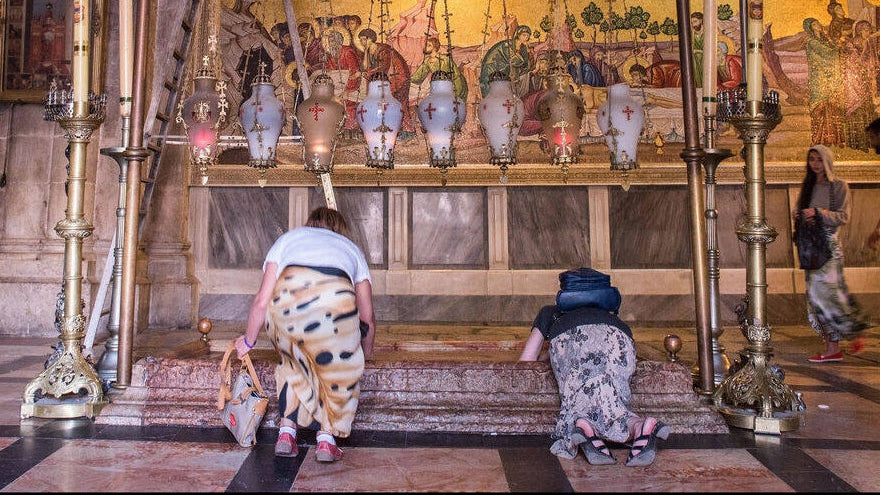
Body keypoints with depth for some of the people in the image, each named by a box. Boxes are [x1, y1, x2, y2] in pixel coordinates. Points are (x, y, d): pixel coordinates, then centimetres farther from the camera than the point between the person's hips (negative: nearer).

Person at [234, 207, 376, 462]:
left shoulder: (288, 237, 36)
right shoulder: (351, 247, 38)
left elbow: (262, 301, 25)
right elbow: (367, 319, 36)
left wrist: (248, 340, 41)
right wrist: (366, 351, 55)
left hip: (286, 300, 1)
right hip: (336, 299, -1)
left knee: (292, 362, 30)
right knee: (341, 371, 25)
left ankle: (286, 433, 27)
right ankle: (327, 438, 21)